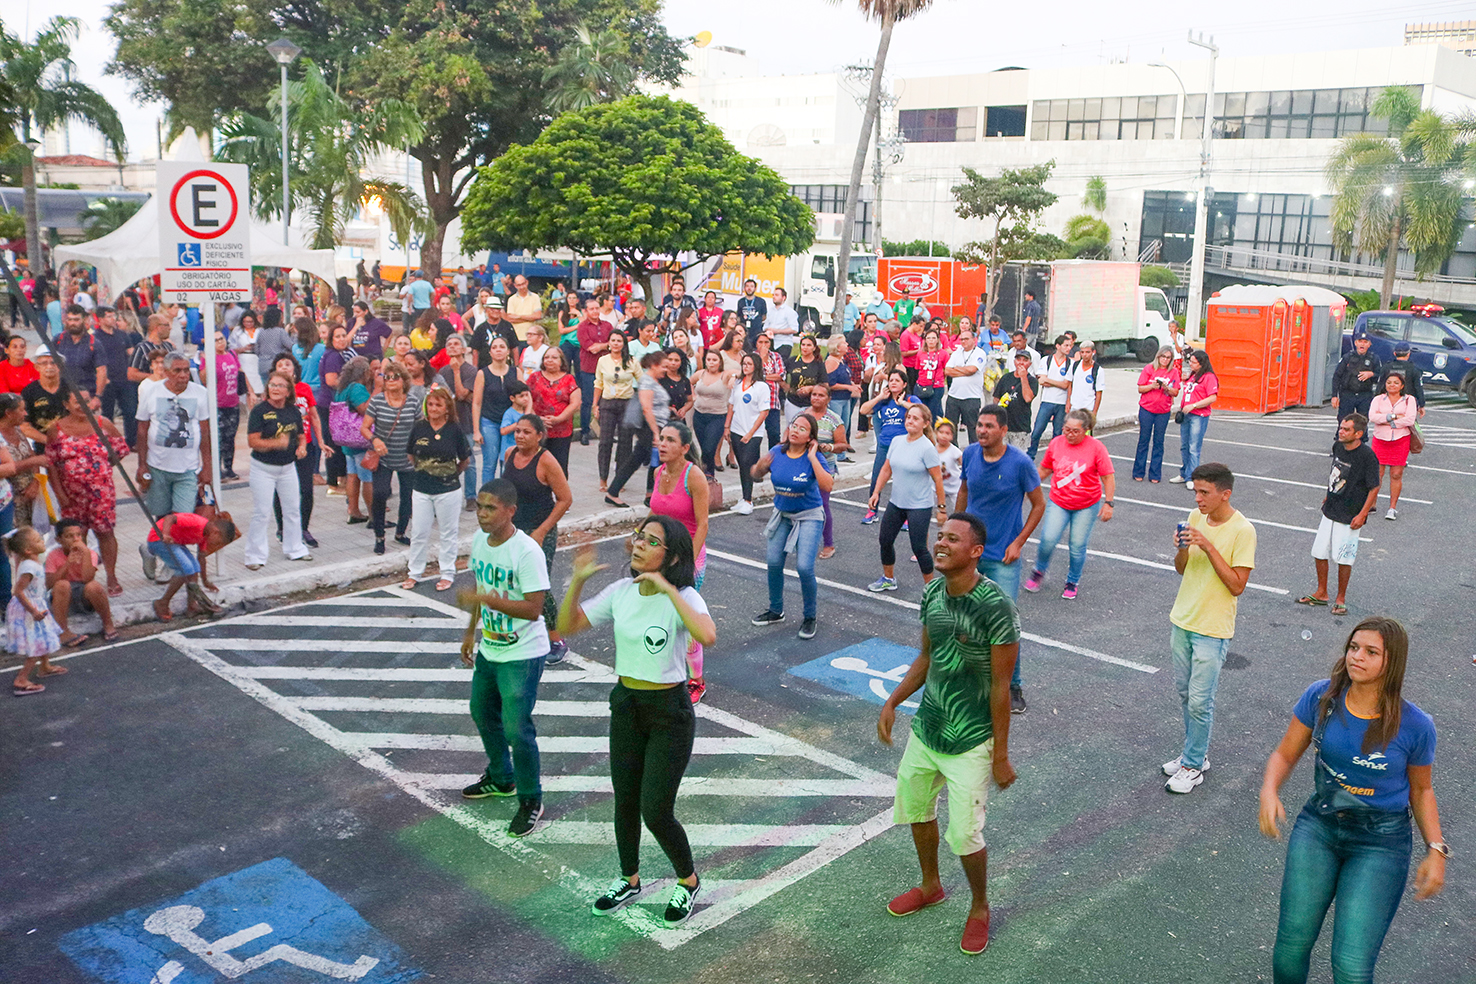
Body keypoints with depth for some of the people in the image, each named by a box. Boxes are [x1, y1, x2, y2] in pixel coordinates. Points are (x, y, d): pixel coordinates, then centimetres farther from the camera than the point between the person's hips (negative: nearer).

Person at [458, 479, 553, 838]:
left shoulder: (527, 552, -25)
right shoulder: (480, 541, 0)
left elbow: (534, 608, -27)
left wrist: (486, 600, -33)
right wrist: (471, 631, 20)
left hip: (522, 656, -9)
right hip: (489, 649, 9)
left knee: (516, 728, -8)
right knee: (483, 713, 23)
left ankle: (531, 801, 11)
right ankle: (501, 778, 46)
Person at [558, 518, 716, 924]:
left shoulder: (683, 597, -17)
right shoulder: (620, 592, -1)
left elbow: (707, 635, -38)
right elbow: (567, 625, 0)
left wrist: (667, 589, -35)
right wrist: (578, 581, -13)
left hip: (670, 711, -5)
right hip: (625, 704, 5)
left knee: (655, 812, -3)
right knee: (625, 802, 16)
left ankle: (688, 881, 25)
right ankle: (628, 880, 40)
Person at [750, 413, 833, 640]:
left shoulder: (814, 458, -18)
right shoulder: (777, 453, -6)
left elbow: (828, 486, -32)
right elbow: (755, 475, 5)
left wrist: (812, 458, -30)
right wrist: (761, 465, -17)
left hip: (808, 517, -5)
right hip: (782, 515, 5)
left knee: (804, 567, -14)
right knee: (773, 563, 6)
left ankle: (809, 618, 7)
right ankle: (775, 611, 29)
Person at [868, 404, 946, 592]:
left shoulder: (927, 448, -16)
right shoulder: (897, 441, 3)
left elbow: (937, 479, -13)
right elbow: (886, 469, 11)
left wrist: (941, 506, -11)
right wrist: (876, 493, 6)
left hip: (920, 506, -7)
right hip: (896, 503, 7)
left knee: (919, 548, -5)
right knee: (885, 541, 13)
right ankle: (888, 579, 34)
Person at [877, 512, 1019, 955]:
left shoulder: (996, 608, -23)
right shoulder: (932, 594, -2)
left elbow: (1000, 686, -18)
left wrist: (1000, 755, -13)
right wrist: (892, 703, 5)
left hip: (970, 744, -7)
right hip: (925, 730, 7)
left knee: (964, 836, 0)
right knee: (915, 809, 22)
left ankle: (980, 909, 29)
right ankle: (930, 886, 48)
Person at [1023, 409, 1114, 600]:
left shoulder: (1096, 447, -10)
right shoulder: (1055, 443, -2)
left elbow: (1108, 477, -8)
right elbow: (1044, 470, 13)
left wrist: (1108, 503, -14)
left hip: (1087, 506, -1)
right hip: (1058, 502, 2)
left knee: (1078, 547, 1)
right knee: (1048, 539, -13)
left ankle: (1072, 581, 24)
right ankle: (1039, 571, 15)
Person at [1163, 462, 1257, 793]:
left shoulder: (1242, 530, -17)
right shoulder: (1195, 517, 2)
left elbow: (1237, 585, -19)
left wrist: (1208, 546, -25)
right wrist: (1182, 549, -13)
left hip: (1212, 629, -6)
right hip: (1183, 620, 6)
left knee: (1199, 701, 0)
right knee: (1185, 692, 16)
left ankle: (1193, 766, 14)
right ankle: (1195, 753, 32)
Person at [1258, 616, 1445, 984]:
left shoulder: (1415, 726, -13)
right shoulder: (1321, 697, -9)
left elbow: (1420, 789, 4)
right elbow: (1285, 754, 0)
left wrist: (1436, 850, -5)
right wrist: (1269, 791, -19)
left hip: (1379, 843, -2)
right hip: (1318, 825, 2)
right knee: (1292, 943, 1)